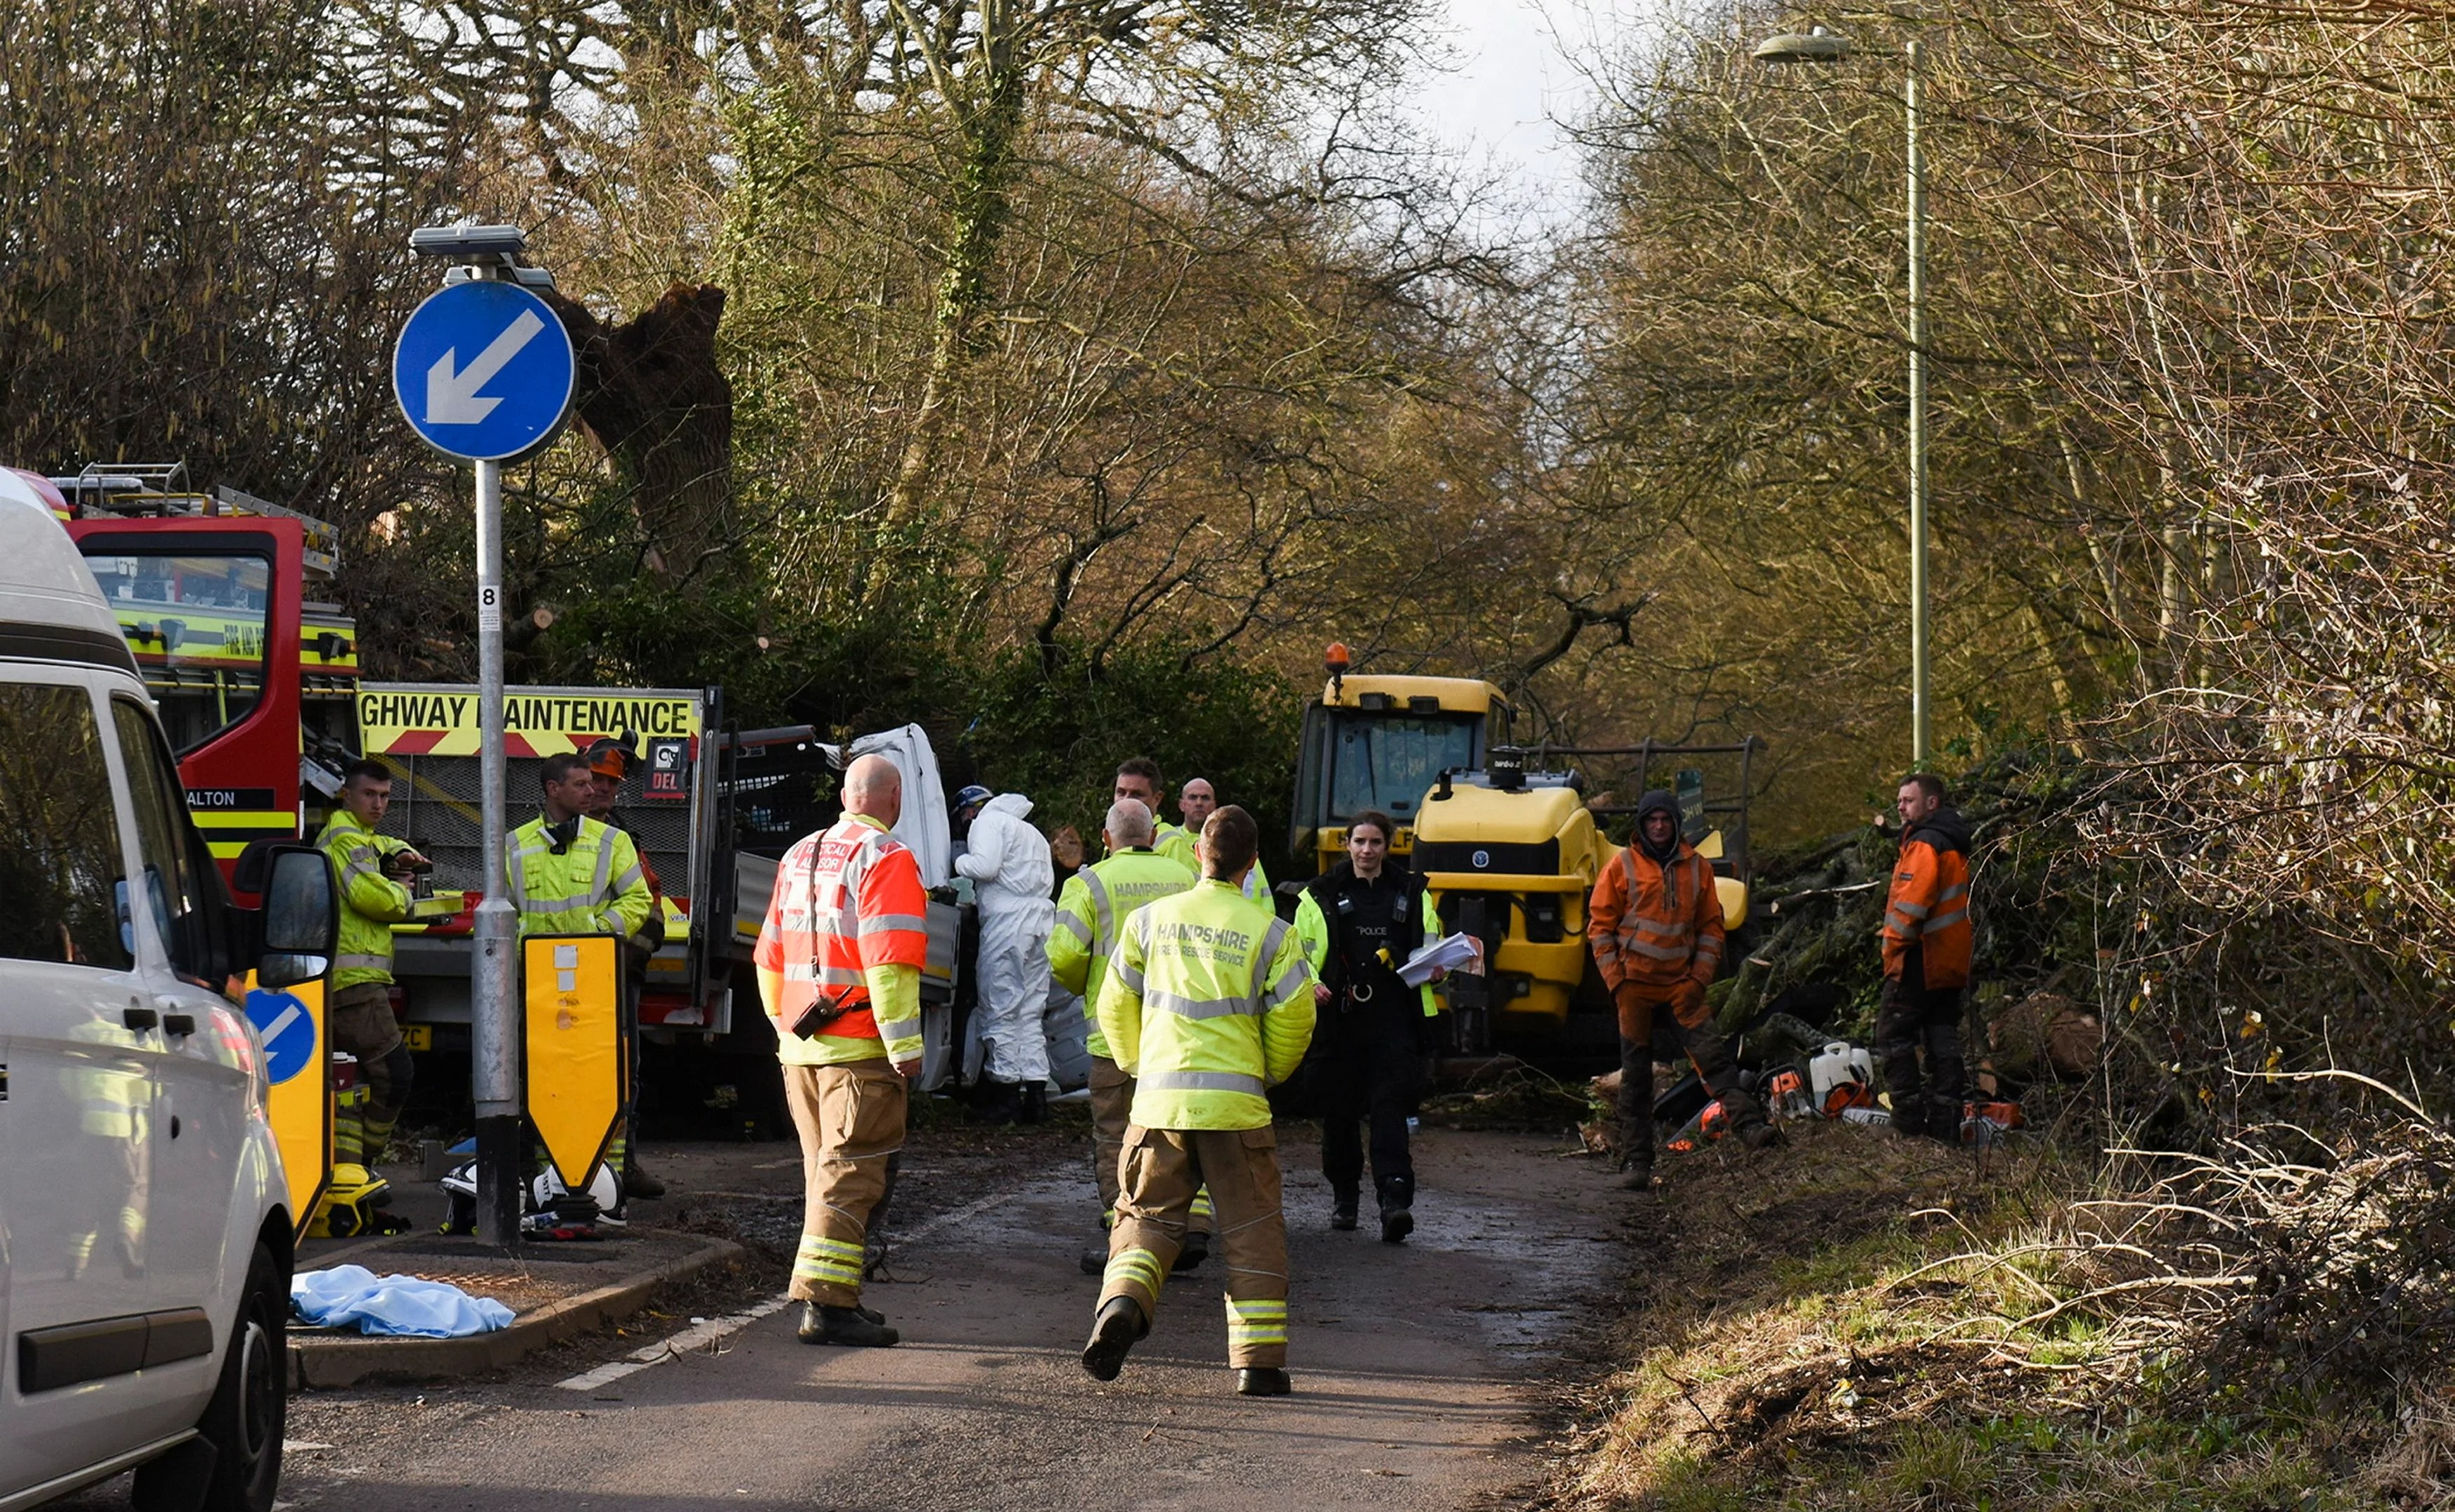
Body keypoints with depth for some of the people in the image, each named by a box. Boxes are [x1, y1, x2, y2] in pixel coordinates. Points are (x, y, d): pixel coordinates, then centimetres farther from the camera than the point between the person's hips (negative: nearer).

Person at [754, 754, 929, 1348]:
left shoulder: (800, 856, 16)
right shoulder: (886, 860, -10)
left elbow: (770, 958, 22)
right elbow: (889, 964, -18)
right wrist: (905, 1046, -17)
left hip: (801, 1048, 8)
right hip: (860, 1050, -8)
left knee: (827, 1171, 15)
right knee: (850, 1174, -7)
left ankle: (834, 1299, 19)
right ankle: (826, 1302, -13)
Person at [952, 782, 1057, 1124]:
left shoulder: (987, 823, 0)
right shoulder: (1030, 831, 29)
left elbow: (985, 866, -15)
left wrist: (958, 862, 3)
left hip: (1007, 921, -9)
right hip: (1040, 920, 9)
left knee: (1000, 1009, -5)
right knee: (1030, 1012, 10)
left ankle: (1005, 1092, -6)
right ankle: (1035, 1092, 6)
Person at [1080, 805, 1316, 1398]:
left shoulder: (1151, 920, 6)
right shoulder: (1269, 932, 0)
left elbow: (1116, 1005, 10)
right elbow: (1294, 1017, 0)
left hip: (1160, 1101, 2)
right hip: (1235, 1103, -1)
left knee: (1149, 1215, 12)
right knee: (1252, 1231, 7)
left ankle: (1122, 1302, -17)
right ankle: (1258, 1359, 4)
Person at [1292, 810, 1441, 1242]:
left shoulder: (1411, 894, 12)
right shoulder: (1322, 895, 8)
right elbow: (1299, 952, 8)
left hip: (1393, 1021, -1)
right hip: (1338, 1018, 1)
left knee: (1390, 1109, -12)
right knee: (1339, 1110, 7)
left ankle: (1394, 1201, -21)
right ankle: (1344, 1196, 24)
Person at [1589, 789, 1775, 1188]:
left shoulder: (1696, 867, 8)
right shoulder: (1622, 866, 3)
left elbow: (1711, 926, 13)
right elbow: (1600, 925, 4)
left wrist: (1701, 975, 1)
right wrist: (1616, 979, -4)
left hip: (1682, 985, 1)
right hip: (1635, 985, -1)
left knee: (1713, 1053, -13)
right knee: (1636, 1073, 3)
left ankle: (1749, 1125, -21)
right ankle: (1635, 1161, 6)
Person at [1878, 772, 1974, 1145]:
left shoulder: (1925, 844, -14)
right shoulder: (1954, 845, 18)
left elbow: (1911, 903, -24)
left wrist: (1894, 943, -15)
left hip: (1919, 960, -10)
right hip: (1951, 962, 10)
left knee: (1893, 1034, -4)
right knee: (1944, 1040, 9)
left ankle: (1909, 1122, -9)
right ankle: (1945, 1125, 8)